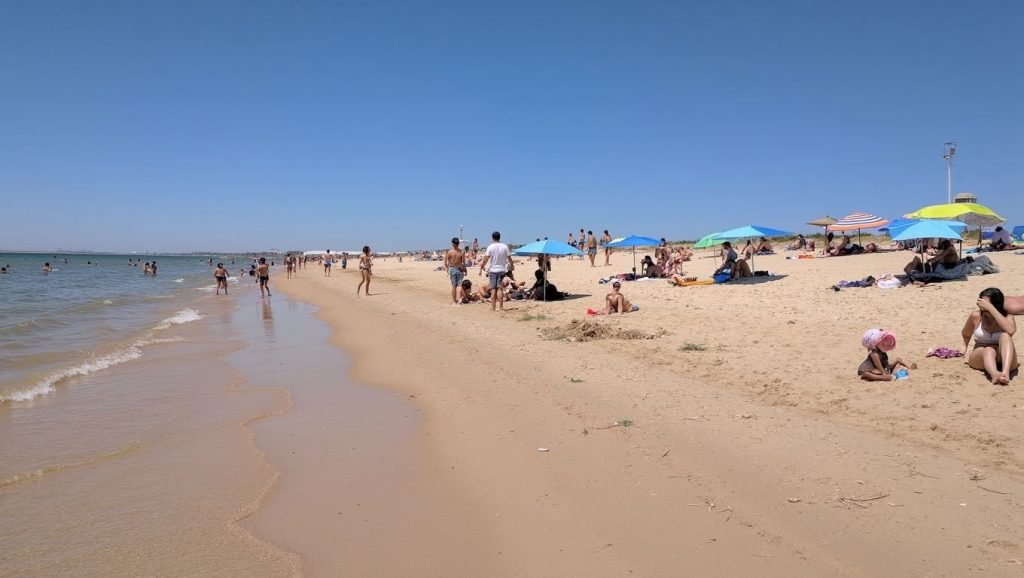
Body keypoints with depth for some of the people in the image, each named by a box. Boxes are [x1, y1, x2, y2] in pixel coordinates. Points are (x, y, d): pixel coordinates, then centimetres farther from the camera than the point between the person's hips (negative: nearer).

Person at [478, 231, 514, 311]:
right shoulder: (504, 246, -2)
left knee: (493, 289, 4)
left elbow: (485, 259, -9)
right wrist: (512, 265, 19)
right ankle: (501, 307, 1)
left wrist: (481, 268, -2)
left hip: (492, 270, -1)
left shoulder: (490, 247, -7)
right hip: (502, 270, 1)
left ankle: (493, 307, 6)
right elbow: (509, 258, 3)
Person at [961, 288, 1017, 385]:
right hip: (979, 358, 0)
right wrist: (964, 347, 5)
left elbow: (1011, 330, -35)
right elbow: (965, 334, 14)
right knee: (989, 350, -35)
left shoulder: (1007, 317, -9)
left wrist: (991, 308, -35)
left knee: (1005, 336, -29)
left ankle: (1005, 373, -51)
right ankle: (995, 374, -68)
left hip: (1003, 359, 0)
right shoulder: (976, 316, -7)